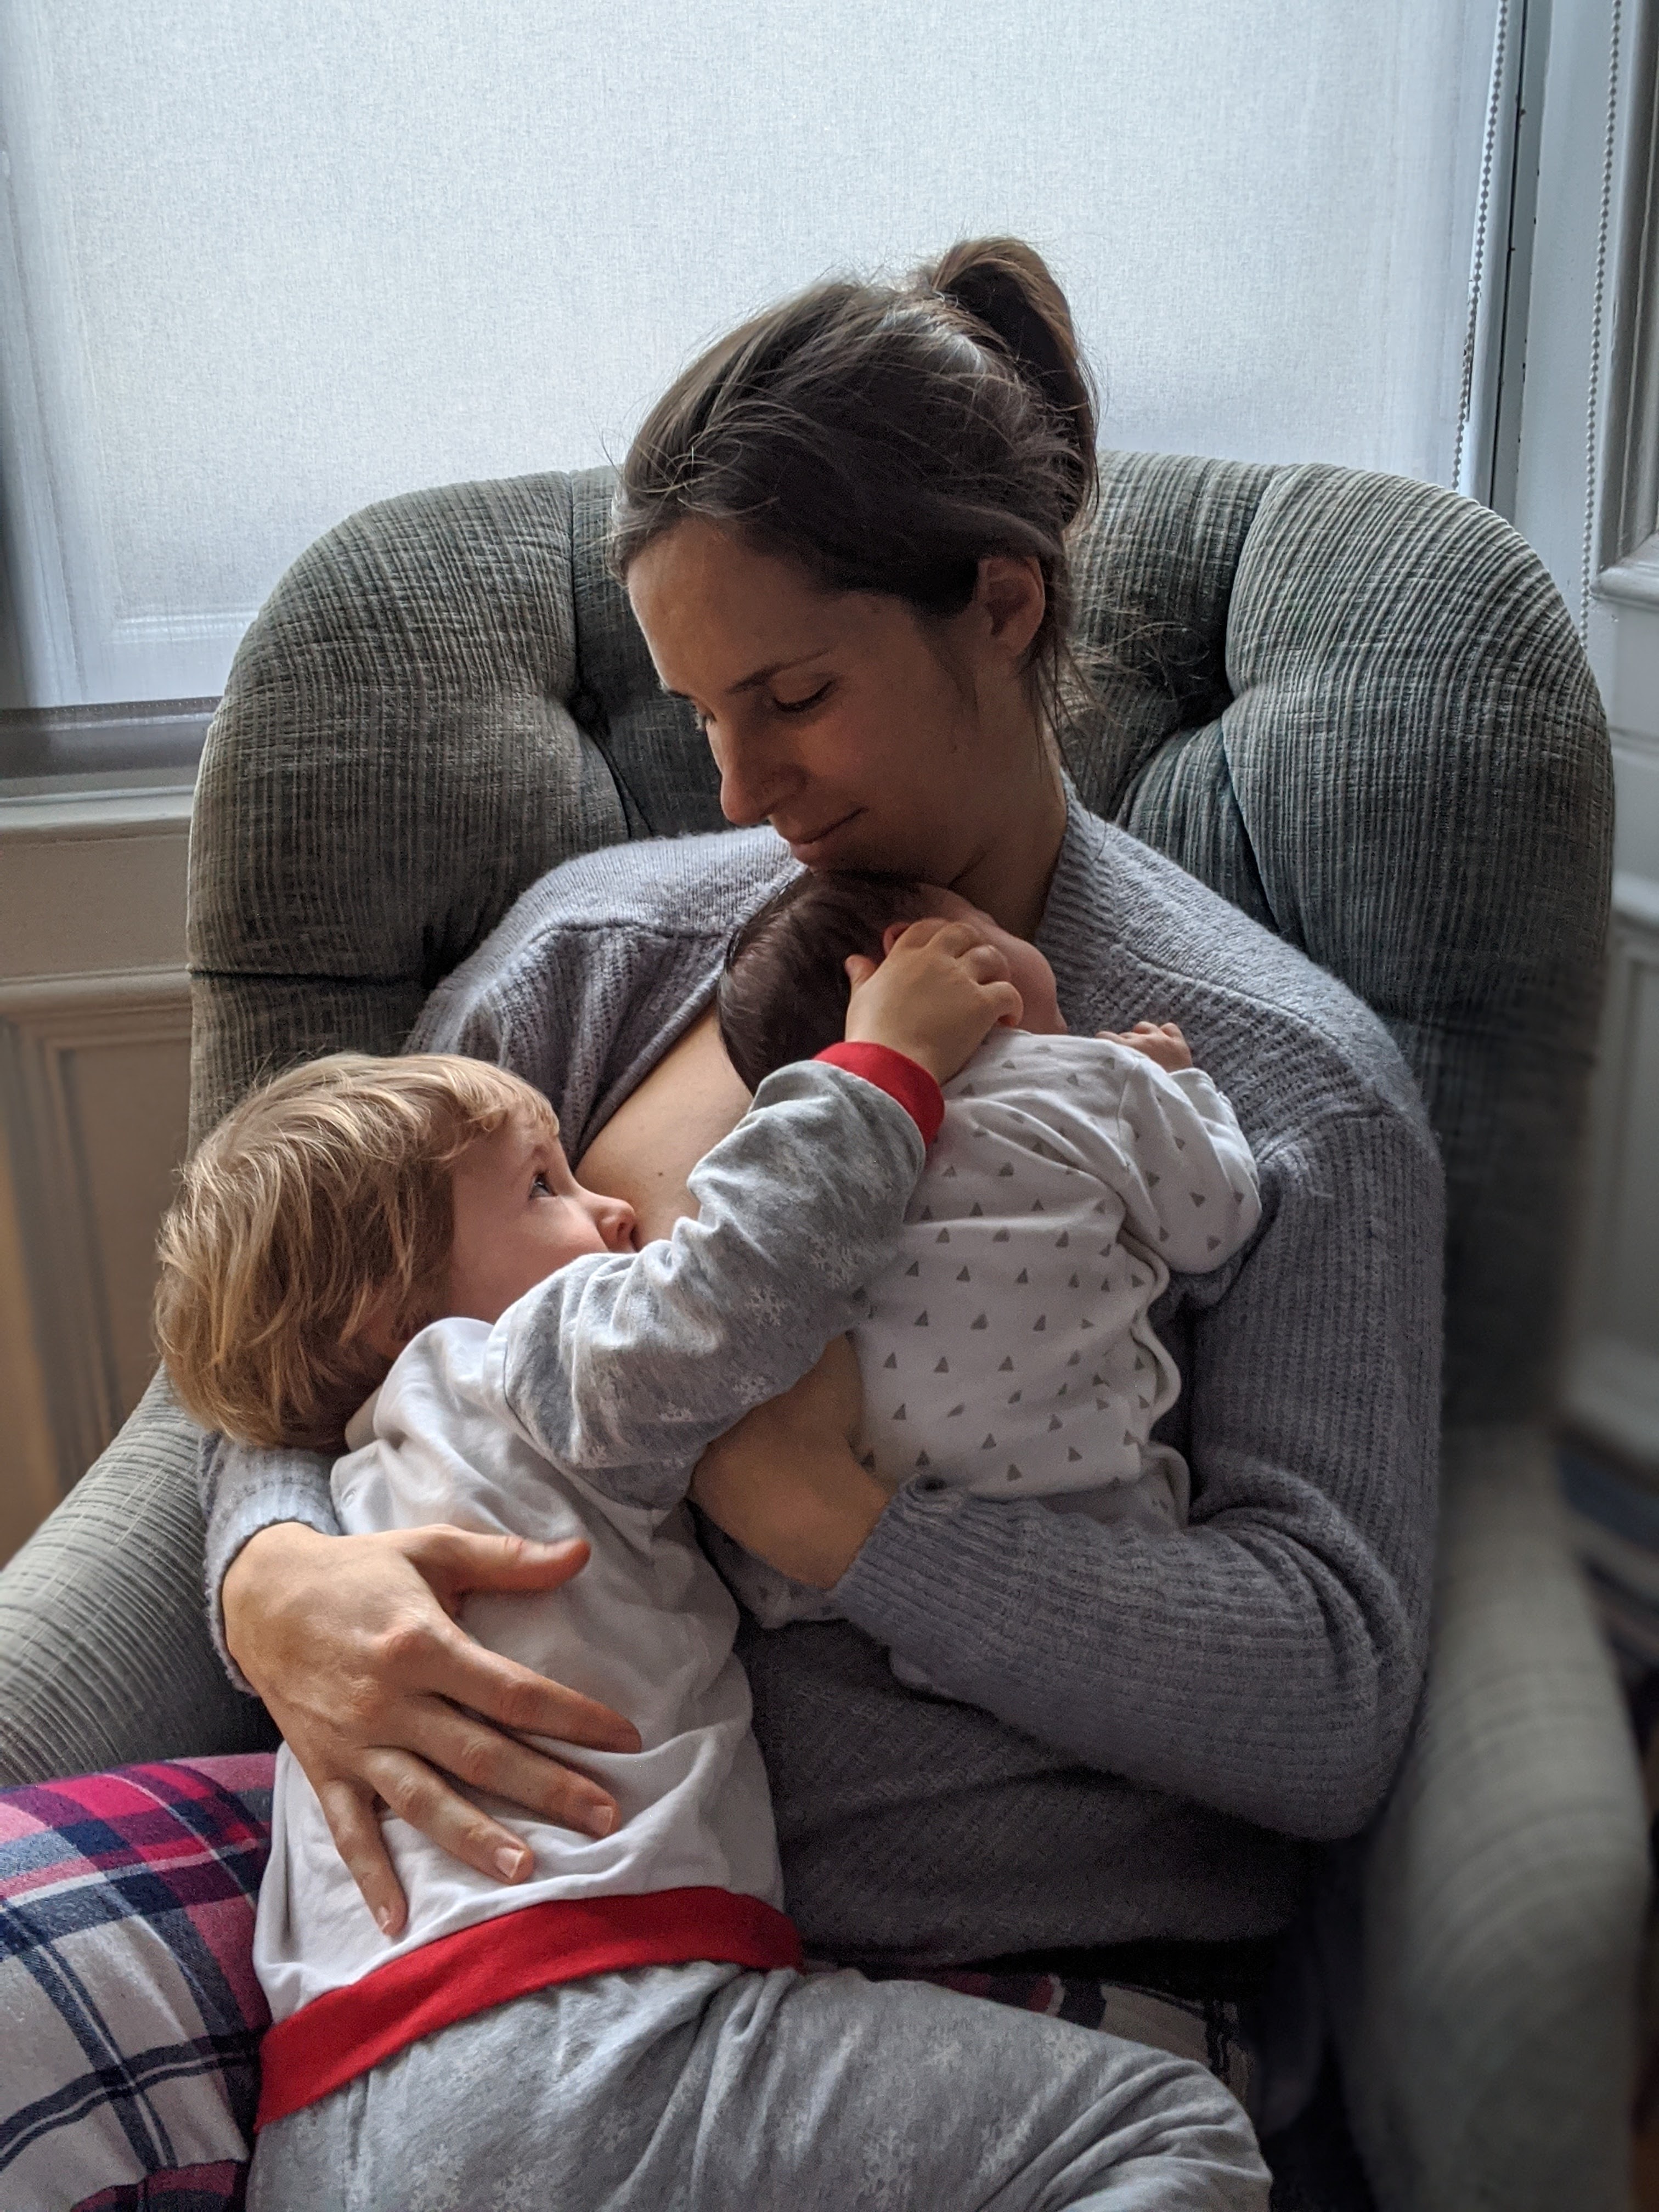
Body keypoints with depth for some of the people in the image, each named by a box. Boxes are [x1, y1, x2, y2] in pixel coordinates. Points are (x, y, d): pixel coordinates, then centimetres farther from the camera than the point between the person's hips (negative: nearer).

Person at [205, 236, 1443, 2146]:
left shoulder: (1292, 1089, -1)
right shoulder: (599, 945, 9)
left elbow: (1333, 1704, -9)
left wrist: (822, 1512, -19)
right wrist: (276, 1581, -13)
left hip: (1029, 1969, -2)